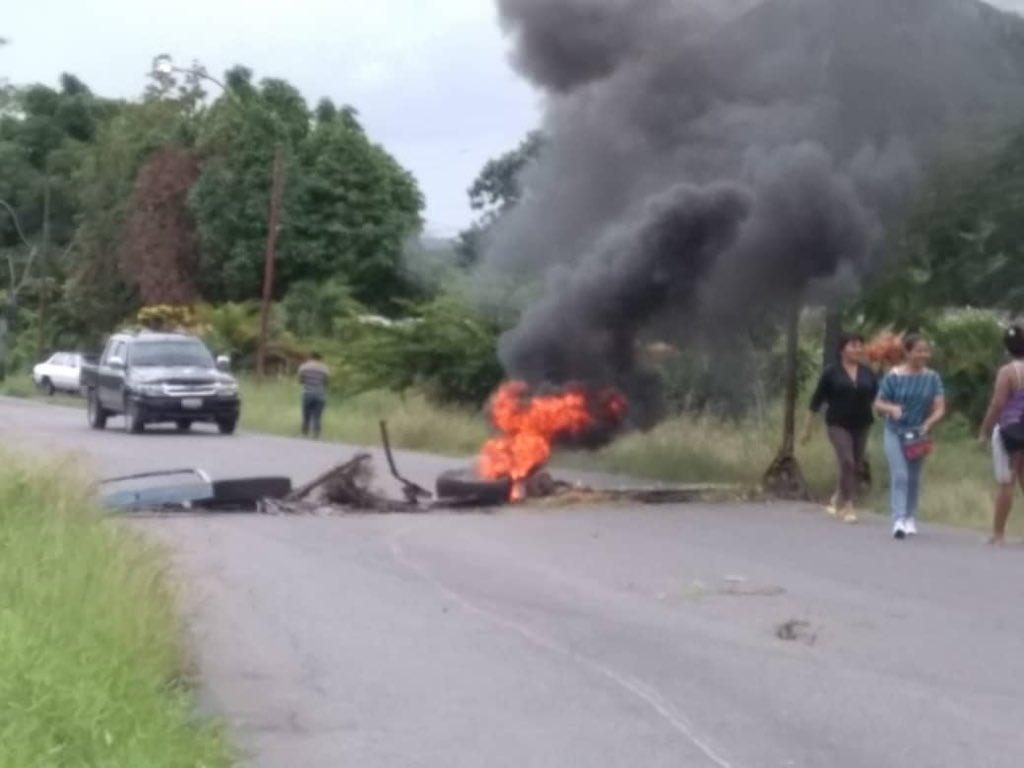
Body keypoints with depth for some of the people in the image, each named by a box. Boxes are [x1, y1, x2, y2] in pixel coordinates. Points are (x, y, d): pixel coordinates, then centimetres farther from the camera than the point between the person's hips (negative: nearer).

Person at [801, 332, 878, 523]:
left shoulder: (868, 373, 7)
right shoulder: (832, 373, -2)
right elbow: (817, 400, 1)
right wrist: (809, 427, 2)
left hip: (862, 426, 4)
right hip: (839, 425, -4)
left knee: (857, 466, 9)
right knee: (847, 462, -18)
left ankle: (837, 500, 31)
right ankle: (848, 507, -13)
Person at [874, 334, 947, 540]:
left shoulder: (932, 378, -5)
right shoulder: (894, 376, -10)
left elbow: (940, 409, -9)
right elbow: (878, 404, -5)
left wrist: (928, 424, -27)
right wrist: (891, 408, -26)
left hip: (918, 434, 3)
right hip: (895, 432, -2)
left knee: (914, 478, 14)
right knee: (899, 475, -14)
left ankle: (911, 518, 29)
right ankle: (899, 520, -18)